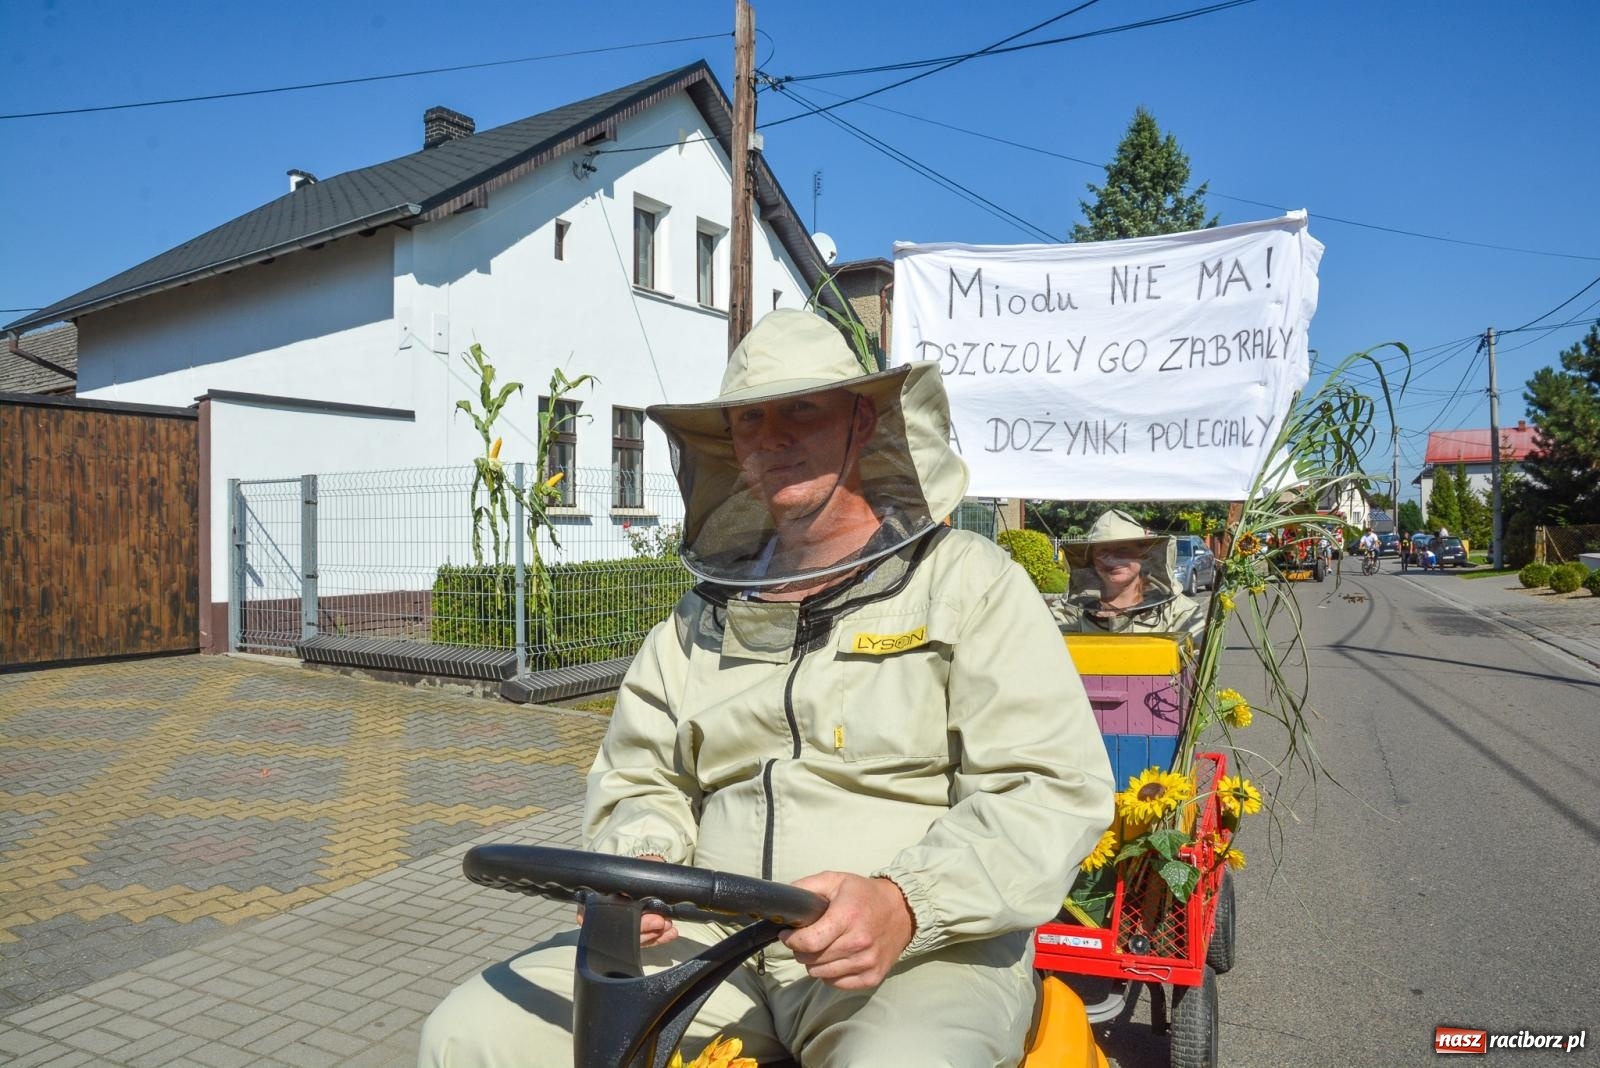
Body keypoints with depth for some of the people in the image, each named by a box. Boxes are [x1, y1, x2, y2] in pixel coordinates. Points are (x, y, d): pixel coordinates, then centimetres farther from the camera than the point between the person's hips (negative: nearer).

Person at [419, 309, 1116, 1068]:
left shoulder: (968, 580, -1)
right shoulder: (701, 619, 14)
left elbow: (1057, 787, -9)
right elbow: (641, 781, 17)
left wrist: (905, 902, -23)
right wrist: (636, 865, -6)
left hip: (924, 948, -4)